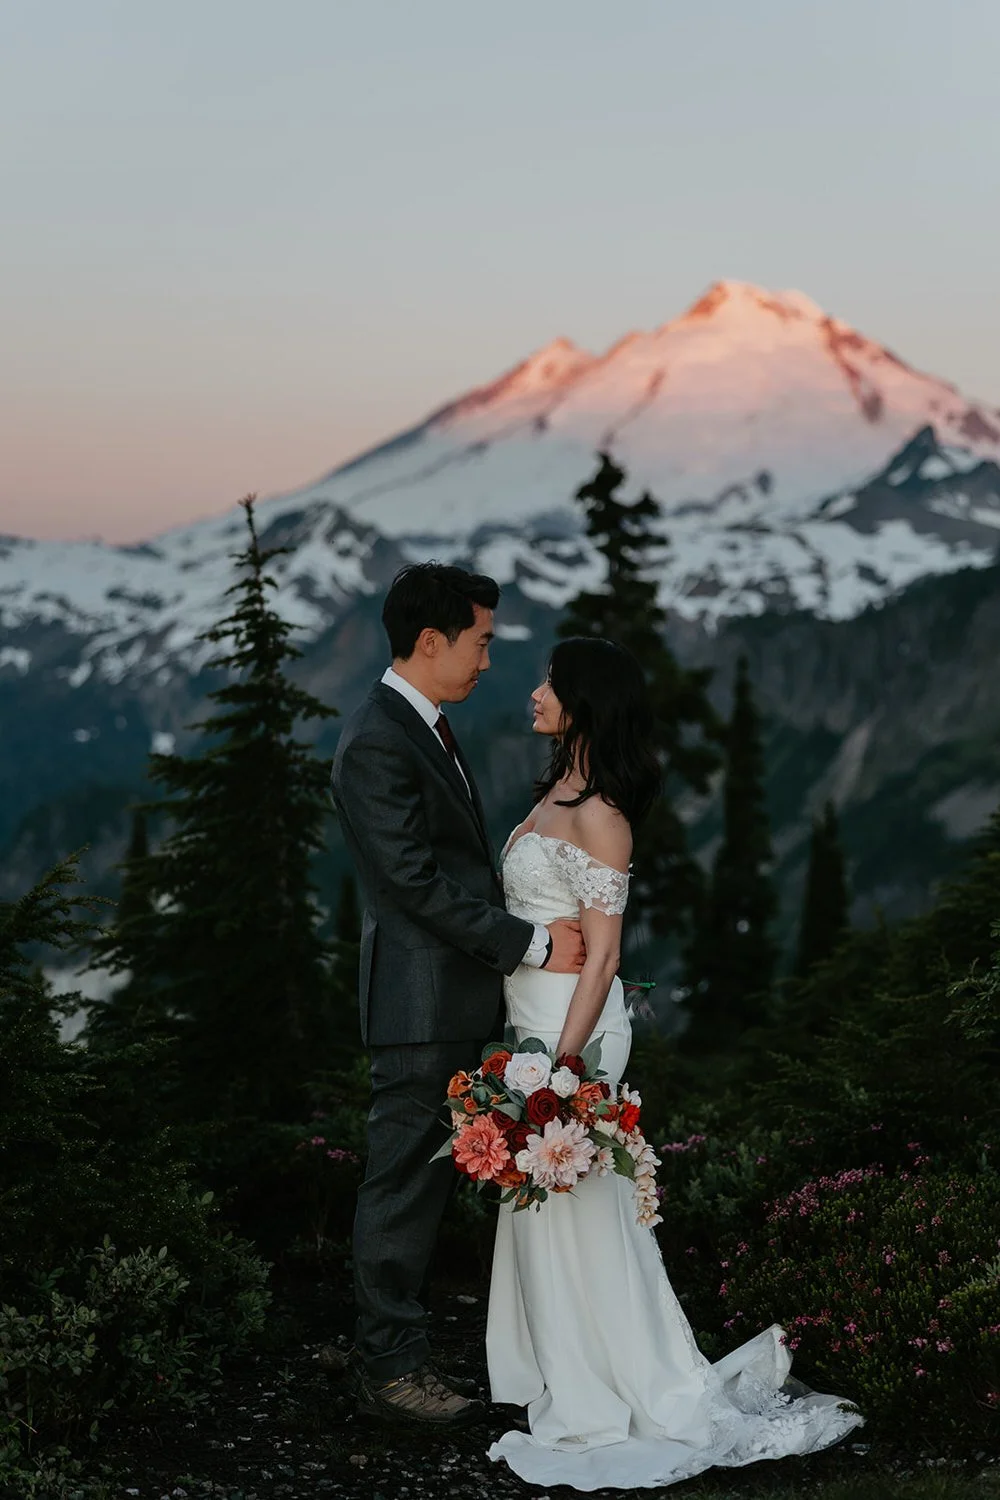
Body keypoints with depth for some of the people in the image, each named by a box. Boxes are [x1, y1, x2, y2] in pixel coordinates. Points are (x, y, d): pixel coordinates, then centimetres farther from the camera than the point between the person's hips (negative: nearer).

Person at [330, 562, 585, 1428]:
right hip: (421, 1005, -10)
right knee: (404, 1183, -1)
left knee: (424, 1181, 15)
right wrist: (534, 943, -16)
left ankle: (394, 1352, 24)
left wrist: (536, 932, 13)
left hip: (454, 1002, 10)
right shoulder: (376, 746, -18)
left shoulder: (428, 728, 15)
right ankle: (390, 1367, 9)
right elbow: (420, 885, -21)